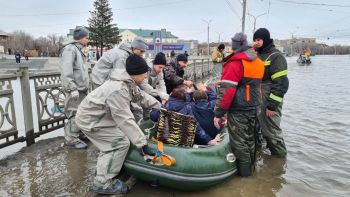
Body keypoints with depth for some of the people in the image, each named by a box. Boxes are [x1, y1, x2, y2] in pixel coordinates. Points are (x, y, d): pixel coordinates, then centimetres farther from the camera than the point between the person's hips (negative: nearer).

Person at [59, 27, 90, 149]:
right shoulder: (70, 49, -11)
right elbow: (66, 70, -21)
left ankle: (79, 134, 28)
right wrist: (72, 88, -24)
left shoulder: (78, 49, 19)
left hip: (81, 88, 10)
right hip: (75, 90, -10)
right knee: (75, 114, -5)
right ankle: (71, 139, 6)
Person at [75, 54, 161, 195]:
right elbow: (125, 120, -35)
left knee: (113, 141, 20)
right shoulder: (118, 90, -33)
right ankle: (103, 183, -1)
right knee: (121, 142, -11)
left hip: (97, 116, 10)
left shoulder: (128, 82, -3)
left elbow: (142, 96, 11)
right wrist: (142, 143, -33)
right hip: (89, 120, -10)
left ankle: (103, 169, 37)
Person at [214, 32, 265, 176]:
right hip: (254, 109, 8)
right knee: (251, 140, 20)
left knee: (239, 142, 5)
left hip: (238, 111, -8)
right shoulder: (259, 63, 7)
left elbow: (226, 91, -21)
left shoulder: (235, 64, -17)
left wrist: (218, 113, -17)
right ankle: (251, 168, 36)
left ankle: (244, 173, 18)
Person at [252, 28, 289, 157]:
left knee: (272, 131, 0)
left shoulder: (276, 56, -12)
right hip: (258, 102, 8)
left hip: (270, 103, -8)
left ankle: (280, 156, 18)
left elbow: (281, 84, -18)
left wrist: (272, 105, -19)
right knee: (264, 128, 18)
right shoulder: (258, 55, 13)